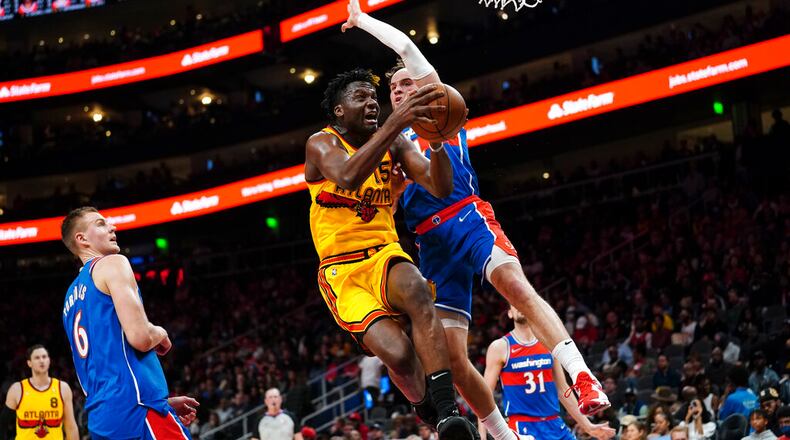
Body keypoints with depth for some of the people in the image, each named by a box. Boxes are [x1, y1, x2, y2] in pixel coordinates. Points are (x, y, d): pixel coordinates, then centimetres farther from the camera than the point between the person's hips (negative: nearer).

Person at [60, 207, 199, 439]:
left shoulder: (71, 299, 26)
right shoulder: (111, 264, -1)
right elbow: (140, 337, -15)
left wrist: (164, 402, 28)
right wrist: (161, 334, 8)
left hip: (100, 419, 9)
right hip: (137, 409, -9)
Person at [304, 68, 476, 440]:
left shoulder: (394, 143, 7)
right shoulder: (321, 144, -7)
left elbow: (441, 188, -3)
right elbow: (348, 177, -31)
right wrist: (397, 121, -37)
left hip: (385, 255, 3)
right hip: (342, 270, -3)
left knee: (416, 290, -36)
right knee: (398, 354, -27)